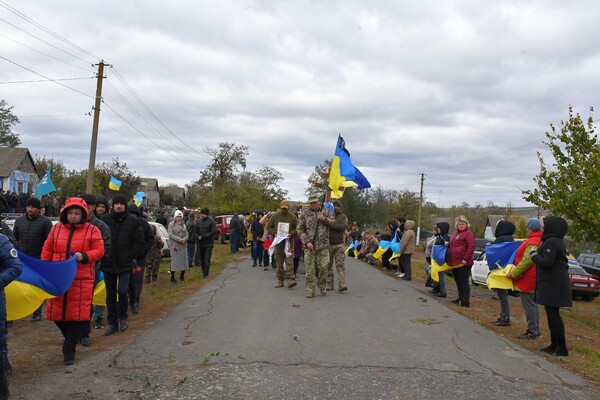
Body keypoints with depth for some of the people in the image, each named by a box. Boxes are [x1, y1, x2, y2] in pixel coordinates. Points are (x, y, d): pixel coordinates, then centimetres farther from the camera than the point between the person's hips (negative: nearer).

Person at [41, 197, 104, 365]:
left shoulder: (92, 230, -1)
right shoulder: (56, 228, 9)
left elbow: (99, 251, -3)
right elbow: (47, 250, 13)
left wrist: (84, 256, -20)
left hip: (82, 279, -3)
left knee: (78, 314, -2)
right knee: (57, 313, 9)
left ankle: (69, 350, 10)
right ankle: (71, 337, 35)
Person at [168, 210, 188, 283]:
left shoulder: (183, 225, 14)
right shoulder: (171, 224, -2)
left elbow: (186, 234, 10)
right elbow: (171, 235, -11)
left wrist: (184, 239, -12)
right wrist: (179, 239, -18)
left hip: (183, 245, 5)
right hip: (174, 245, -5)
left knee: (184, 260, 6)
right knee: (174, 261, -5)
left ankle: (182, 276, 20)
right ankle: (172, 277, 3)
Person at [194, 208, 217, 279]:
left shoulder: (211, 221, -7)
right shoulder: (198, 221, 8)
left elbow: (213, 232, -13)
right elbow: (195, 231, 11)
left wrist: (203, 236, -16)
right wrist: (198, 237, -10)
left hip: (208, 244, -4)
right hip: (200, 243, 5)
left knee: (207, 259, -7)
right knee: (202, 259, 10)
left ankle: (205, 274, -2)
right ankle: (204, 272, 22)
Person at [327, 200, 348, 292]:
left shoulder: (343, 216, 9)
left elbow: (344, 226, -8)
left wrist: (333, 224, -18)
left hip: (339, 244, 0)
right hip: (328, 244, 1)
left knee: (340, 265, -6)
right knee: (328, 265, 7)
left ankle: (342, 284, -10)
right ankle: (329, 284, 15)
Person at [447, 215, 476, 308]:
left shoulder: (468, 233, -10)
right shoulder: (454, 233, 17)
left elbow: (471, 247, -18)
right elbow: (451, 245, 30)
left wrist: (465, 259, -21)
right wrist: (448, 244, 7)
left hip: (463, 263, -9)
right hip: (454, 262, 9)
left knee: (464, 282, -4)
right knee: (458, 282, 17)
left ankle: (466, 301, 2)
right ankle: (461, 299, 28)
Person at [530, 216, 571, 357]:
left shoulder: (551, 242, -17)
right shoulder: (556, 241, 16)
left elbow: (546, 262, -24)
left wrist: (534, 254, -10)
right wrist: (537, 253, 10)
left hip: (553, 285, -11)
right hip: (552, 284, 11)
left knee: (553, 314, -6)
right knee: (552, 314, 14)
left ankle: (562, 348, 0)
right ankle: (555, 345, 21)